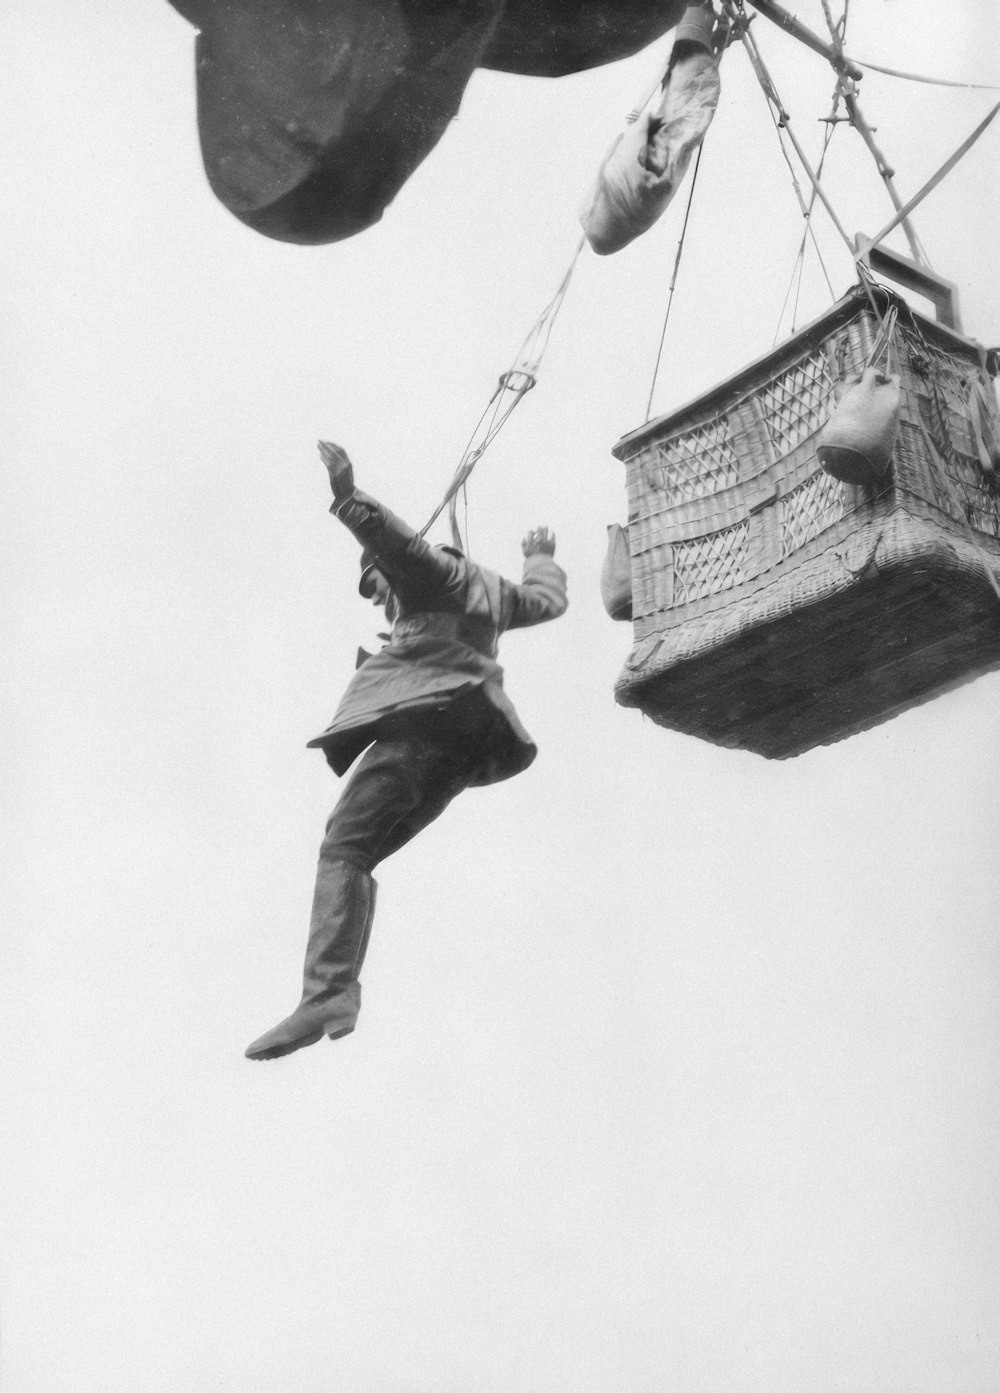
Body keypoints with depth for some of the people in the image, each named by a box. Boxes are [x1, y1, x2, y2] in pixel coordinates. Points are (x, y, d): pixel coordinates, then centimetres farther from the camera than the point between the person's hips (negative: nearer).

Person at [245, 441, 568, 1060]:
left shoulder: (434, 570, 11)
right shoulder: (490, 592, 34)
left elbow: (400, 544, -11)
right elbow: (549, 600, 51)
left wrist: (351, 500, -23)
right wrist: (542, 559, 70)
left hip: (428, 712, -10)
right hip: (466, 741, 10)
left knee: (345, 844, -21)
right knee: (358, 854, 4)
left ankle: (326, 994, -39)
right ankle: (338, 990, -13)